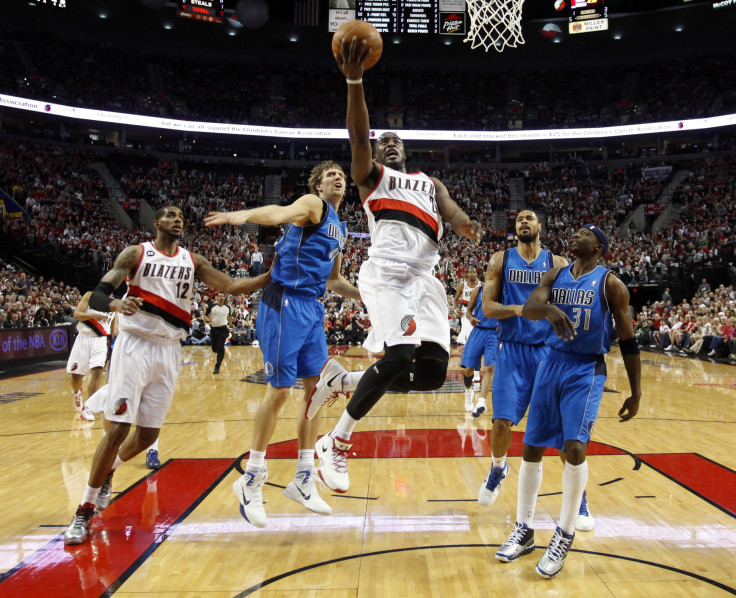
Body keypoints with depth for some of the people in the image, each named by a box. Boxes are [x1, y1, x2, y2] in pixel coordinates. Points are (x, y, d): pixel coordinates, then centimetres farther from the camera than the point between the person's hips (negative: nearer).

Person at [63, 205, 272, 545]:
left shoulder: (192, 261, 11)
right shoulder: (136, 253, 0)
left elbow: (231, 286, 3)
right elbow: (96, 296, -7)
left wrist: (269, 278, -11)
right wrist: (118, 305, -30)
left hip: (169, 350, 4)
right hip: (135, 345, -4)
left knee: (149, 434, 6)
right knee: (118, 428, -12)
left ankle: (108, 472, 37)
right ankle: (85, 509, 4)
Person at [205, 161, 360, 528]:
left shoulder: (340, 228, 20)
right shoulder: (312, 205, -4)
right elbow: (280, 213, -28)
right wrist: (244, 215, -48)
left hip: (312, 308, 8)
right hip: (285, 303, -8)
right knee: (279, 391, -6)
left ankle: (303, 480, 19)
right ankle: (251, 480, 10)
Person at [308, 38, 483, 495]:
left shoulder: (430, 183, 31)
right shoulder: (370, 175, 19)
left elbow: (450, 211, 10)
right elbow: (359, 135, -2)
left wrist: (465, 225, -15)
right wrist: (355, 81, -16)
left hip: (425, 277, 6)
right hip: (387, 270, -5)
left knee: (434, 370, -6)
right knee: (399, 356, -24)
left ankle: (344, 380, 14)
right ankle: (337, 444, -6)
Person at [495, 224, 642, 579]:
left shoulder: (609, 283, -4)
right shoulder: (555, 276, 7)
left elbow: (628, 341, -2)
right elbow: (528, 308, -10)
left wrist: (636, 393, -4)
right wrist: (548, 309, -34)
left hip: (587, 370, -4)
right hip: (552, 363, 4)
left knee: (575, 447, -19)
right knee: (531, 447, 5)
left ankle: (564, 536, 0)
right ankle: (524, 531, 21)